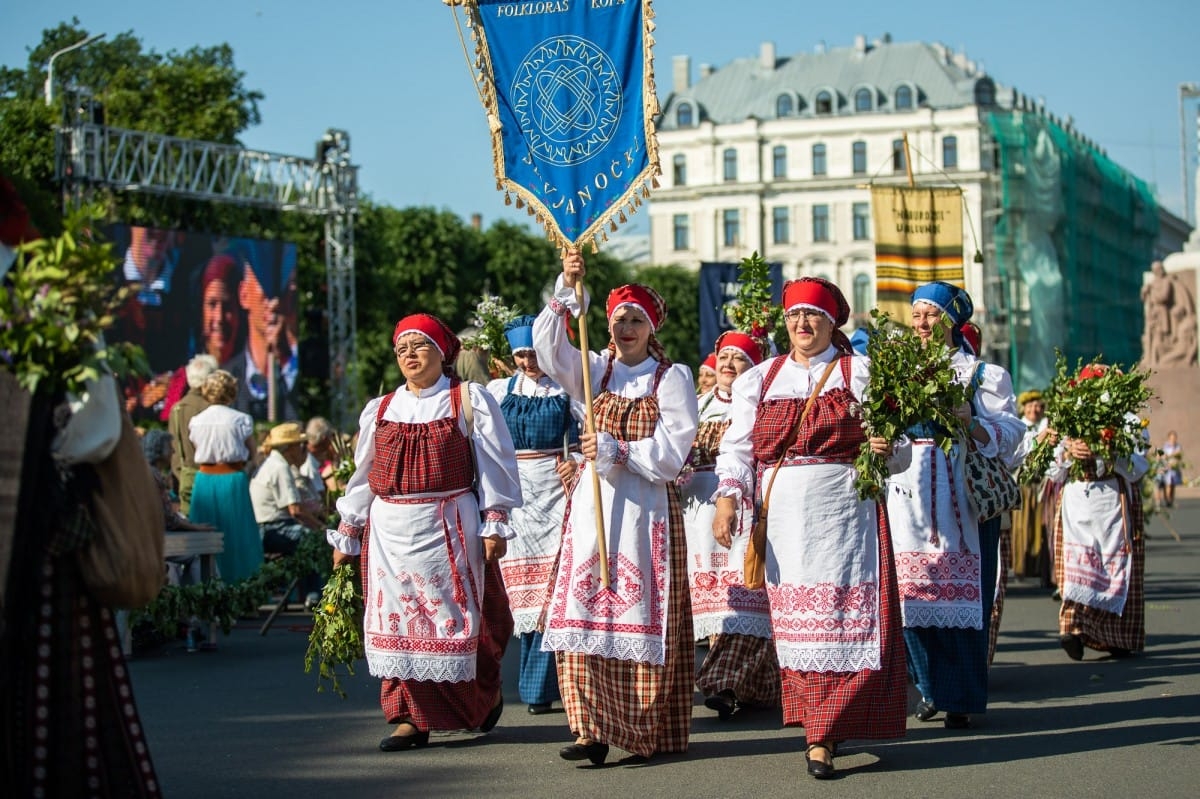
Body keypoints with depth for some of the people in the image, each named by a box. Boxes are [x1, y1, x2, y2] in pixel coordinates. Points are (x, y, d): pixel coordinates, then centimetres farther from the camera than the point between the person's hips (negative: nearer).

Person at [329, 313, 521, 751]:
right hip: (390, 530, 4)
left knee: (455, 615, -1)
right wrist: (346, 533, 17)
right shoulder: (379, 410, 15)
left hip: (449, 527, -4)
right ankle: (410, 716, 5)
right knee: (398, 619, 0)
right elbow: (362, 476, 19)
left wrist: (494, 523, -8)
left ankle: (486, 694, 24)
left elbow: (494, 464, -1)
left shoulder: (468, 399, 3)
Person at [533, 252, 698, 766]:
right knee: (585, 611, -4)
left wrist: (617, 451, -16)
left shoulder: (672, 377, 3)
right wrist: (565, 293, -15)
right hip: (592, 503, 4)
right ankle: (596, 728, -2)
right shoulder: (594, 370, 13)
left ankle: (646, 731, 3)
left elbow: (673, 450, -6)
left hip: (646, 508, -3)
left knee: (643, 617, -3)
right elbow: (549, 349, -5)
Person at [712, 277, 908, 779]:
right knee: (792, 618, 3)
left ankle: (821, 736, -4)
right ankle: (816, 727, 12)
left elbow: (895, 443, 4)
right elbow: (737, 447, 9)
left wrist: (886, 450, -20)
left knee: (838, 615, -8)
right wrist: (727, 499, -6)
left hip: (842, 511, -3)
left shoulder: (860, 374, 6)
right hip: (782, 515, 3)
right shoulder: (760, 379, 13)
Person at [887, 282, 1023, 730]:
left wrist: (972, 424, -20)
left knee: (961, 593, -3)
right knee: (912, 593, 2)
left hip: (962, 498, -3)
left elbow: (1010, 433, -4)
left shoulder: (982, 373, 4)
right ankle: (931, 686, 19)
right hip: (909, 498, 3)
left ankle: (961, 697, 5)